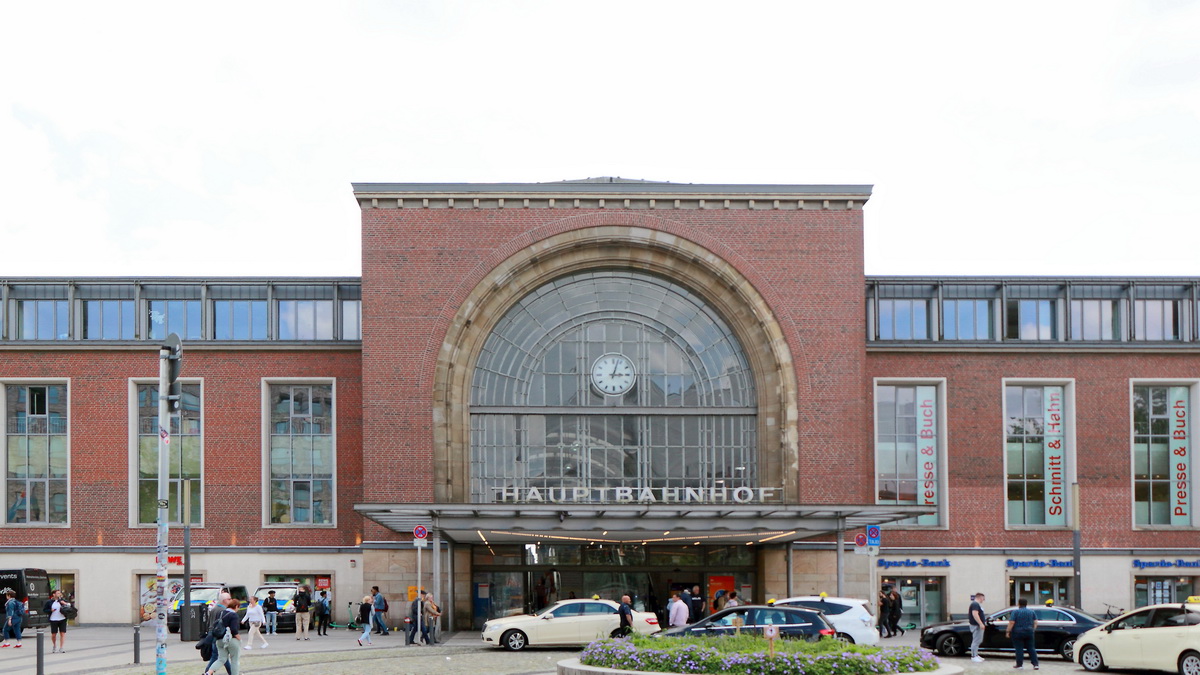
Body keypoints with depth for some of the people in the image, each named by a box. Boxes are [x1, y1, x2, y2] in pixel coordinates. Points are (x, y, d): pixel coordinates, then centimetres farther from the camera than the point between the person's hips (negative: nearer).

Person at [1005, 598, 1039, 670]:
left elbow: (1011, 622, -14)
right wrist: (1033, 630, 14)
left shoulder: (1015, 612, -8)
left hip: (1018, 632, -4)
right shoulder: (1031, 611, 6)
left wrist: (1008, 631, -8)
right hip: (1029, 632, 4)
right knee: (1031, 648, 7)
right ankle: (1035, 664, 1)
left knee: (1019, 648, 2)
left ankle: (1019, 664, 2)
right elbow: (1035, 622, 4)